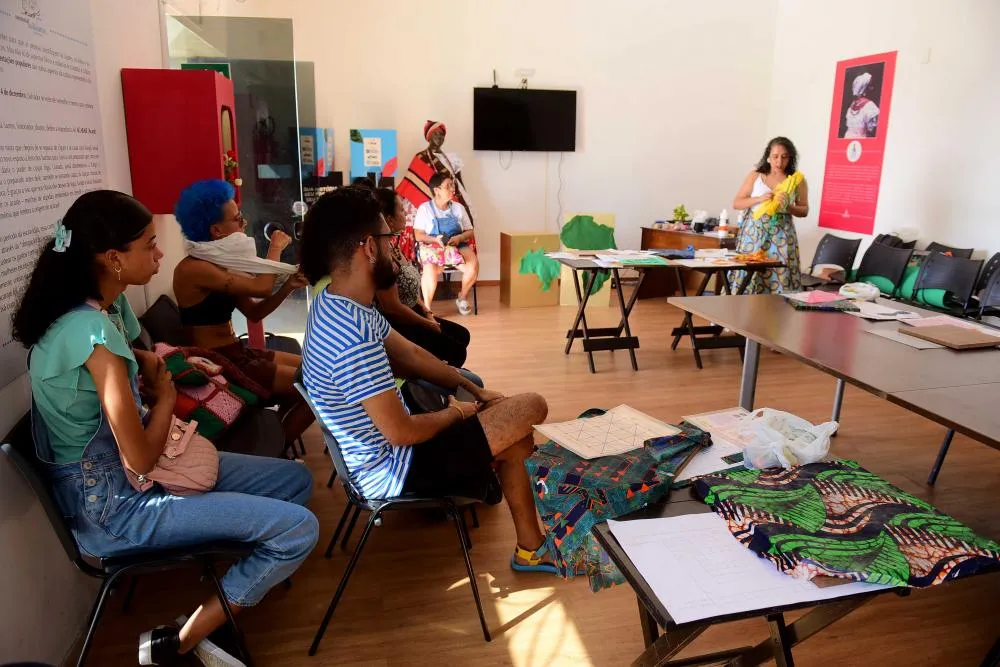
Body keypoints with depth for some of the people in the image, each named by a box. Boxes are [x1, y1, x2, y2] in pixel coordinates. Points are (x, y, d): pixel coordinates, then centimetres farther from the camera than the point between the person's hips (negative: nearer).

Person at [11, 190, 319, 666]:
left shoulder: (105, 306, 1)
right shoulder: (91, 331, -28)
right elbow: (140, 458, -25)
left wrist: (148, 363, 3)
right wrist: (166, 395, -8)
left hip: (118, 473, 9)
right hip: (112, 504, -9)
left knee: (295, 479, 7)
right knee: (298, 529, -16)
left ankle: (223, 597, 8)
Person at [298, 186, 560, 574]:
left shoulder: (337, 304, -1)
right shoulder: (353, 335, -33)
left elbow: (408, 355, 9)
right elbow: (401, 432, -28)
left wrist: (473, 390, 7)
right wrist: (457, 413, -9)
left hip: (380, 450, 9)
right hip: (391, 469, -9)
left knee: (514, 436, 13)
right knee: (531, 408, -7)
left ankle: (531, 548, 25)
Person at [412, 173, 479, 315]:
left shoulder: (458, 208, 11)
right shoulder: (425, 208, 2)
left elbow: (470, 232, 10)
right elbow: (418, 235, -3)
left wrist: (459, 238, -13)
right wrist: (436, 239, -22)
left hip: (457, 246, 3)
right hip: (432, 247, -3)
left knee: (473, 265, -28)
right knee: (431, 269, -37)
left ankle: (463, 297, 0)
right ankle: (427, 307, -19)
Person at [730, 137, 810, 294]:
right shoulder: (755, 176, 6)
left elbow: (804, 211, 10)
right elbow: (736, 203, 6)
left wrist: (788, 207, -11)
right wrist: (759, 199, -10)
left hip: (781, 235, 0)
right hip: (754, 233, 0)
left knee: (780, 275, -8)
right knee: (749, 275, -4)